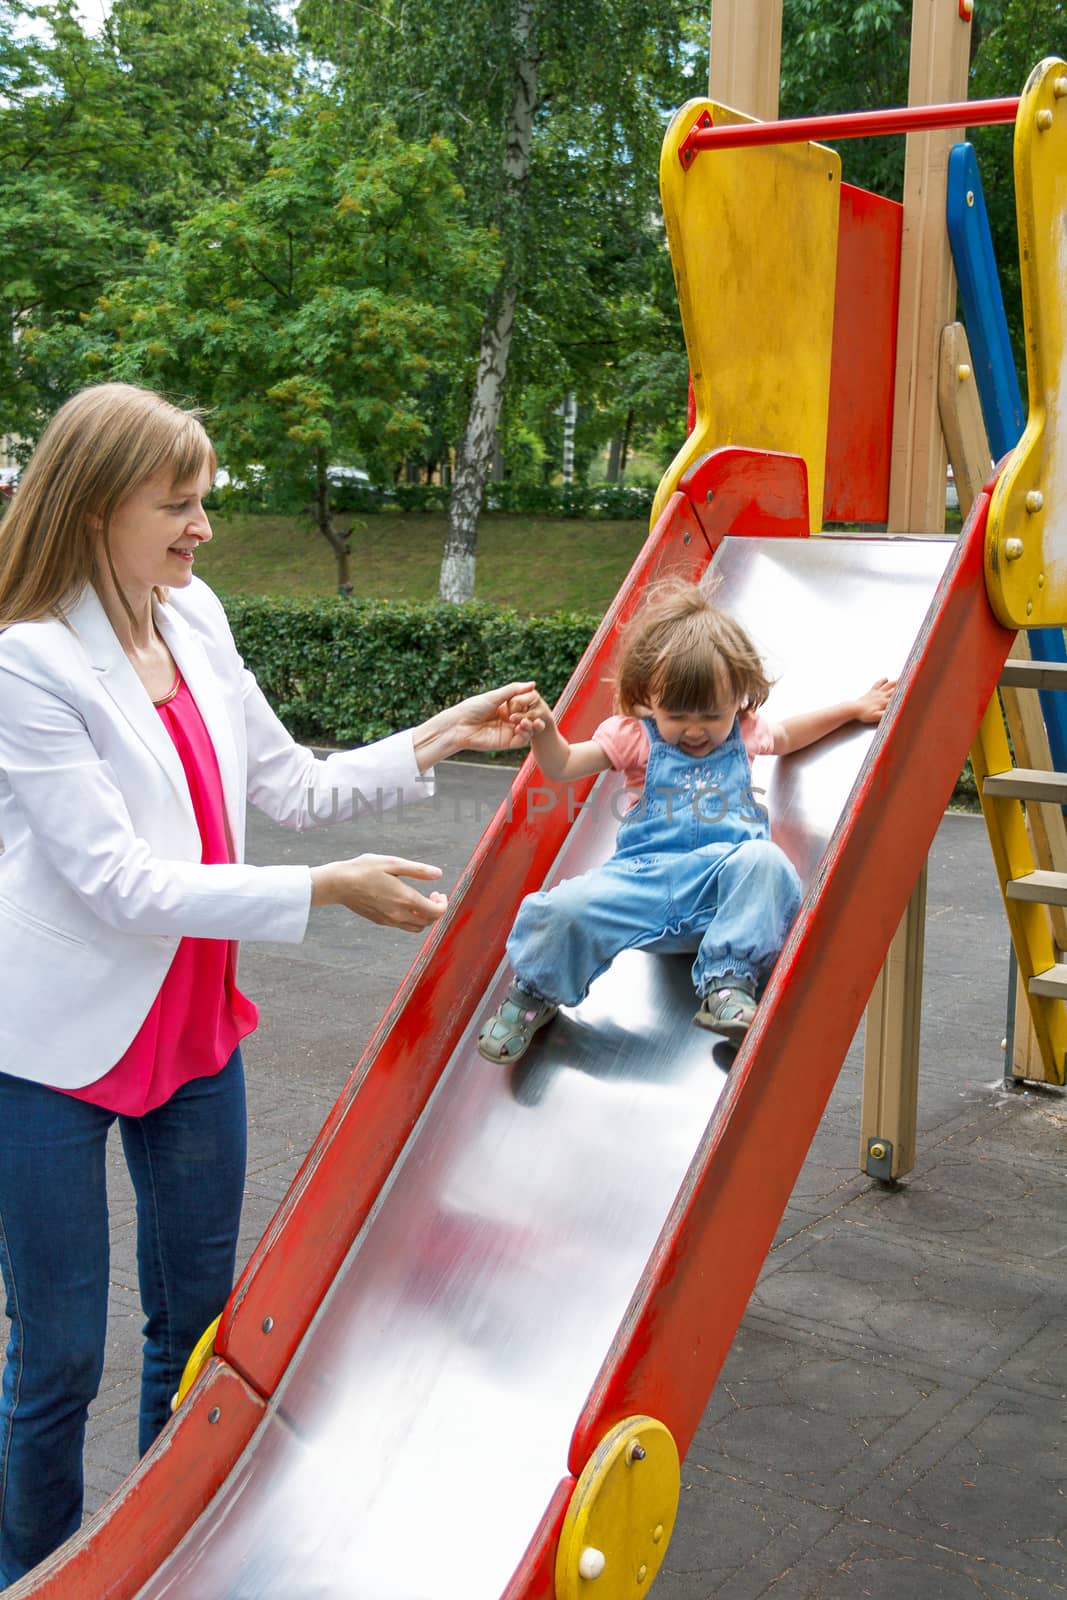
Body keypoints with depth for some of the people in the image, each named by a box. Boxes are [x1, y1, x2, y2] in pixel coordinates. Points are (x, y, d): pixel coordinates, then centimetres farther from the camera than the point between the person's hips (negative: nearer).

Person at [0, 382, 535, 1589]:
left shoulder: (193, 619, 4)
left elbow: (289, 786, 10)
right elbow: (121, 883, -22)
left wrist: (433, 744, 0)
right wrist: (328, 891, -24)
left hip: (193, 1028, 7)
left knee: (198, 1318, 18)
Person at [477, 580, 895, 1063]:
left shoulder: (745, 731, 17)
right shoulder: (635, 735, 9)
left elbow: (786, 737, 39)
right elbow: (564, 766, 3)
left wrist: (853, 708, 36)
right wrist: (543, 730, -17)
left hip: (723, 884, 1)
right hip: (646, 874, -1)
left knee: (763, 860, -34)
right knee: (568, 907, -29)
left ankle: (728, 984, -25)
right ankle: (534, 994, 4)